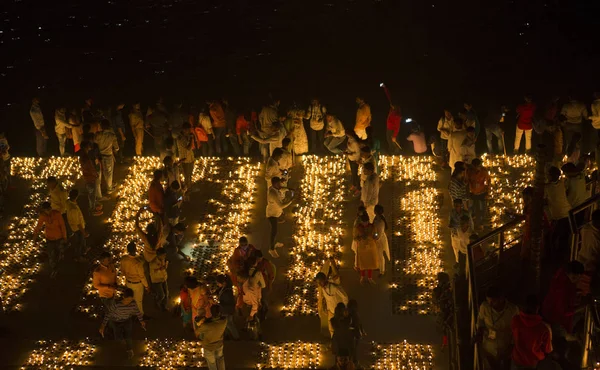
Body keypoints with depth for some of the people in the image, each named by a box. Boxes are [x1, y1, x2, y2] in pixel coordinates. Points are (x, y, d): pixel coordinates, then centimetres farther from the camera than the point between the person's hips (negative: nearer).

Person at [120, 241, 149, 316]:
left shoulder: (123, 258, -19)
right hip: (137, 284, -5)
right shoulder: (138, 262, -37)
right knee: (138, 301, 19)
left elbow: (122, 271, -1)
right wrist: (146, 286, -9)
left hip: (128, 282, 5)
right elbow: (142, 276, -24)